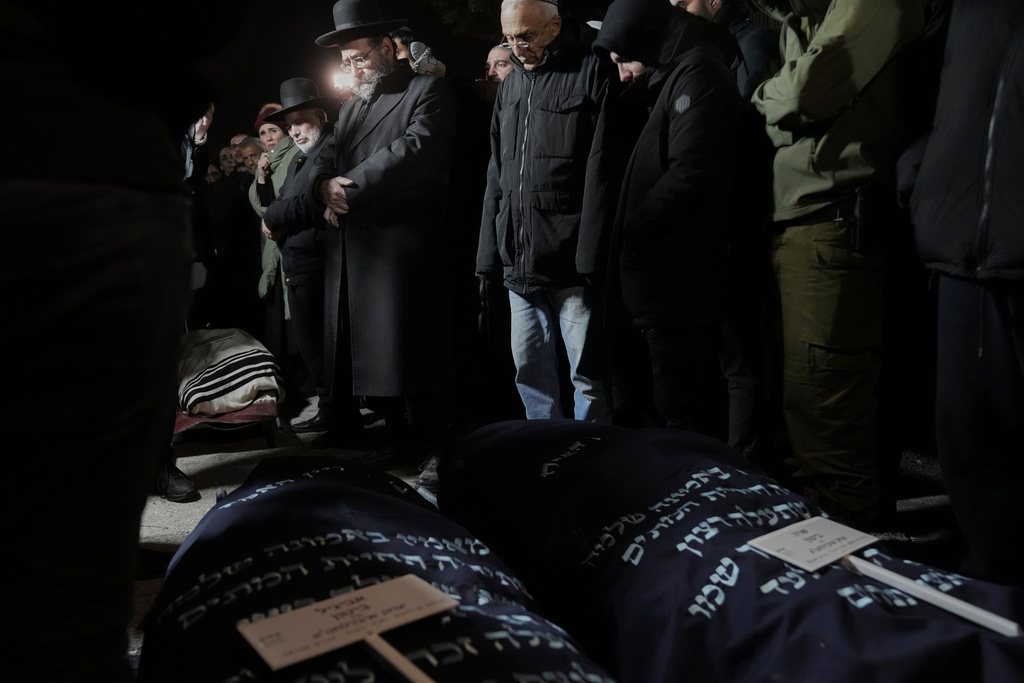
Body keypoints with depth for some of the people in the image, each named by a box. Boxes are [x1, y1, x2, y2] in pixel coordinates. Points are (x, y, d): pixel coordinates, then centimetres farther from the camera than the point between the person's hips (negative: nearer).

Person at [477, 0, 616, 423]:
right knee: (529, 367, 12)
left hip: (571, 261, -6)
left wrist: (590, 256, -15)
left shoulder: (592, 72, -3)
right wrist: (489, 253, 12)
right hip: (519, 261, 7)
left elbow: (601, 169, -10)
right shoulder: (510, 86, 18)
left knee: (587, 372, 1)